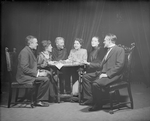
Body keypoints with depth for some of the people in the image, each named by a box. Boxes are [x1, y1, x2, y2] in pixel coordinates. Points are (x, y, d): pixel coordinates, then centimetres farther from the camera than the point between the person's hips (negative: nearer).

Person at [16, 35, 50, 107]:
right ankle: (38, 101, -10)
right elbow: (25, 69, -24)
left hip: (30, 74, 10)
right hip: (24, 77, -10)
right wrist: (37, 74, -21)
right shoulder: (25, 52, -17)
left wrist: (39, 71, 2)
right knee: (45, 79, -23)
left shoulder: (30, 51, 14)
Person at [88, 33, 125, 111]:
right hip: (105, 74, 8)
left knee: (96, 84, -25)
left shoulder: (120, 50, -4)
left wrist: (107, 74, -18)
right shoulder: (108, 50, 23)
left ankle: (98, 104, -8)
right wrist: (102, 73, 1)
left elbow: (119, 65, -15)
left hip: (113, 75, -8)